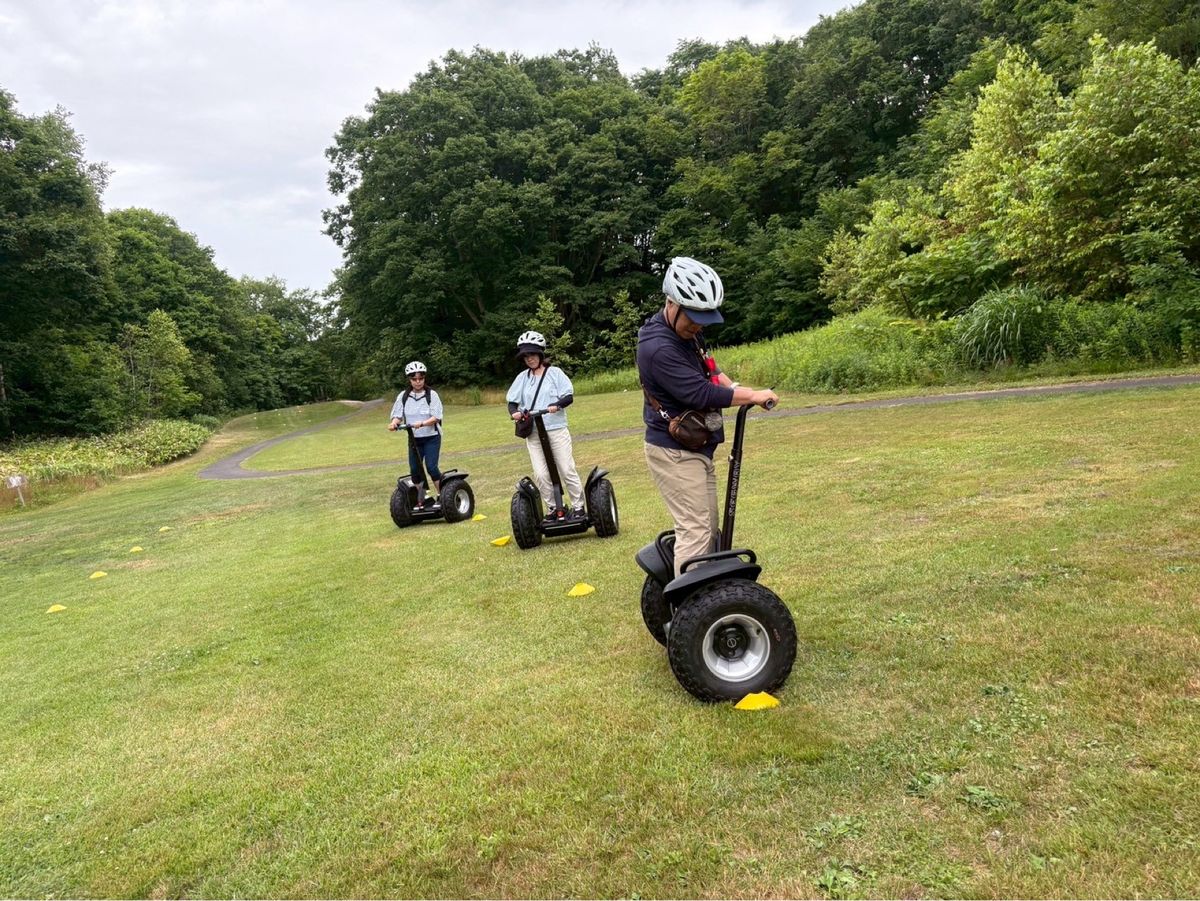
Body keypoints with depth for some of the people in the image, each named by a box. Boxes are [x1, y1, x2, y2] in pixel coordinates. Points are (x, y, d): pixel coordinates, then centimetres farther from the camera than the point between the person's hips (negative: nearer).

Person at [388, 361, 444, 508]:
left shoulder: (432, 395, -6)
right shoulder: (403, 396, 3)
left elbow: (436, 417, -13)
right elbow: (398, 415, 1)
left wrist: (422, 423, -31)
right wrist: (394, 423, -22)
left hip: (431, 437, -4)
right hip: (414, 439, 4)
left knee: (431, 467, -14)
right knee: (414, 470, 4)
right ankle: (421, 501, 17)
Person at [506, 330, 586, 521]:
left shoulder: (554, 372, 2)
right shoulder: (522, 378, 10)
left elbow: (569, 396, -5)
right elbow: (512, 401, 8)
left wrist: (556, 405, -25)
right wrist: (515, 412, -15)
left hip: (556, 429, -3)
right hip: (533, 433, 3)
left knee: (567, 470, -1)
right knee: (540, 474, -4)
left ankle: (578, 507, 9)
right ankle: (553, 509, 8)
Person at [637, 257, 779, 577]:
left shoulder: (686, 332, 6)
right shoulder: (658, 347, -25)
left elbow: (708, 369, 21)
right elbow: (701, 393, -27)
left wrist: (736, 388, 2)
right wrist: (753, 396, -17)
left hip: (697, 448, 10)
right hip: (674, 452, -10)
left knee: (709, 529, 14)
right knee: (695, 530, -10)